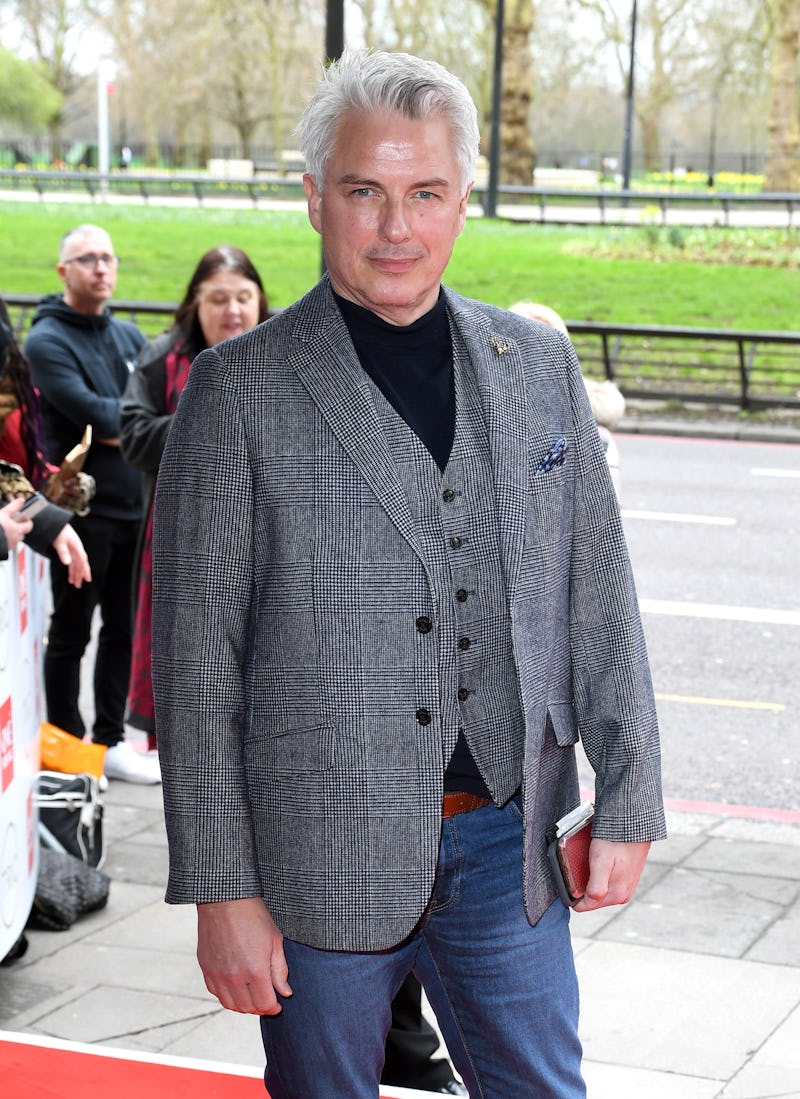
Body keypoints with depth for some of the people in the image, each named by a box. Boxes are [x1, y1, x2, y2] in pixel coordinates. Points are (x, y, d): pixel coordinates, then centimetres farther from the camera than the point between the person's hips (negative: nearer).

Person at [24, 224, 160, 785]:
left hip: (135, 506, 6)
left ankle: (111, 740, 24)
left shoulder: (130, 336, 13)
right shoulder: (47, 341, -8)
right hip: (83, 508, -6)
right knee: (71, 633, 4)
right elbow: (92, 412, -19)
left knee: (123, 631, 13)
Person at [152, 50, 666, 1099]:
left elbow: (597, 596, 9)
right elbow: (196, 654, -8)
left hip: (510, 844, 3)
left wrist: (628, 801, 7)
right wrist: (221, 887, -9)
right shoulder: (238, 390, -7)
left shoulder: (538, 364, 4)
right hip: (325, 856, -3)